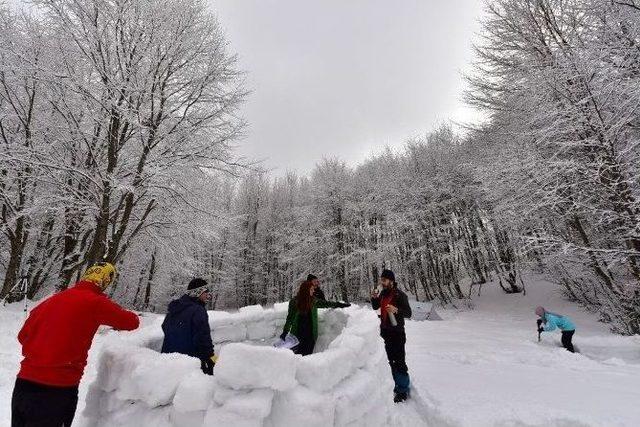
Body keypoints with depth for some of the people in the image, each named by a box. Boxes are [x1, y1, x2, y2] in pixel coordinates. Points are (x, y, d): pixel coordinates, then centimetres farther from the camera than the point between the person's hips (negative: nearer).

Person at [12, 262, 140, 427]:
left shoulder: (53, 299, 5)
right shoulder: (96, 302, -14)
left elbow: (23, 336, 16)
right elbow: (132, 322, -5)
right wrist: (117, 321, 16)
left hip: (24, 383, 7)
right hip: (59, 388, -6)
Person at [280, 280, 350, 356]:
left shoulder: (314, 301, 3)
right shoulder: (294, 302, -5)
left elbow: (326, 303, 12)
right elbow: (290, 318, 1)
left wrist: (340, 304, 14)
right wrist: (285, 332, 0)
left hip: (310, 335, 2)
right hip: (297, 334, -2)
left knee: (307, 355, 0)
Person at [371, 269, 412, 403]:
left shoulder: (400, 295, -16)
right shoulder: (383, 293, 4)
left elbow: (408, 313, -18)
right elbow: (375, 307, 15)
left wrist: (396, 310, -36)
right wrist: (374, 298, -4)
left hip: (397, 333, -7)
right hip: (385, 332, 7)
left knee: (399, 362, -3)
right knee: (390, 360, 18)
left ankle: (403, 389, 13)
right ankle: (398, 384, 35)